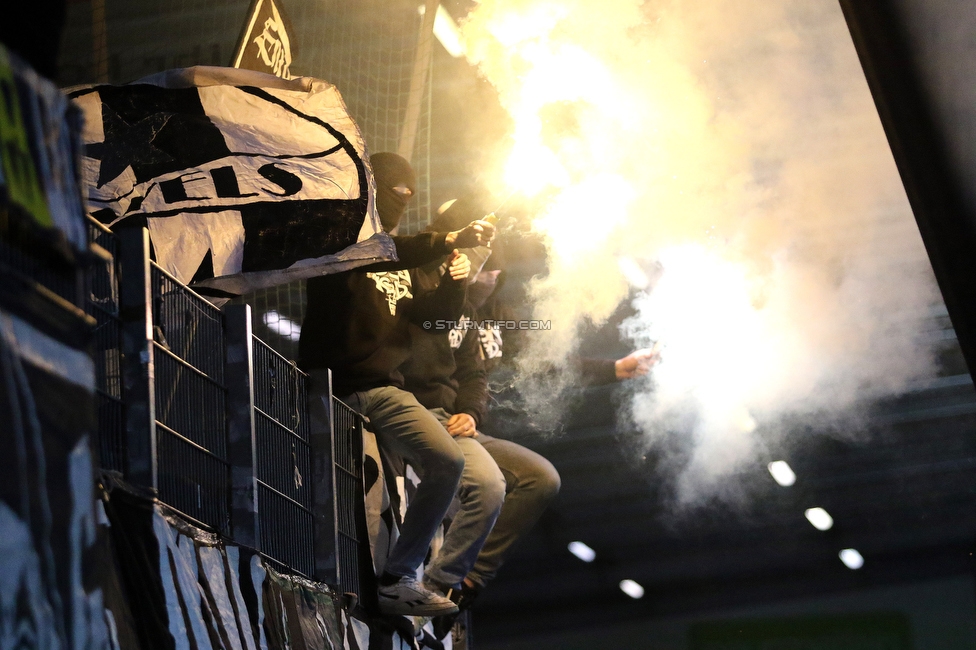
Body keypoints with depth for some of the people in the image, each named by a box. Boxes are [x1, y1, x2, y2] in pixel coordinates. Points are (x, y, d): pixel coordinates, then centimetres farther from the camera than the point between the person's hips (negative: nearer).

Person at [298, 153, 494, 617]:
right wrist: (450, 242, -26)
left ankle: (397, 580, -12)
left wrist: (454, 280, -1)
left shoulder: (403, 260, 25)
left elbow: (436, 316, 21)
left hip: (384, 390, 5)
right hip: (332, 386, -5)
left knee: (447, 462, -15)